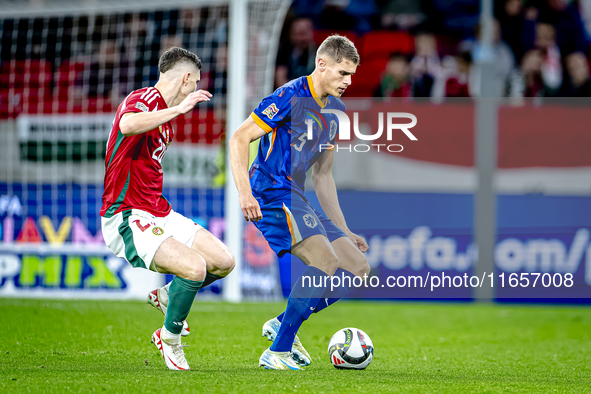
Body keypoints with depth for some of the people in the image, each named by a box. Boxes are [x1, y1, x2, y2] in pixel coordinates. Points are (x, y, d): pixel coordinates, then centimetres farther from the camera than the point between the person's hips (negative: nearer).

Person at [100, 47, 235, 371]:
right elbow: (128, 125, -41)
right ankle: (169, 339, -2)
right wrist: (179, 108, -38)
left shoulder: (165, 111, 17)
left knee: (224, 262, 2)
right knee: (195, 268, -26)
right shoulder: (140, 100, -15)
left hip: (158, 213, 10)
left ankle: (169, 294, 28)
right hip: (127, 219, -10)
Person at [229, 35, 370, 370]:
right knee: (326, 262, -24)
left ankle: (282, 325, 9)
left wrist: (343, 230, 20)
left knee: (357, 267, 1)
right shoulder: (291, 97, -10)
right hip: (272, 194, -9)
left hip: (297, 199, 9)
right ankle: (277, 353, -18)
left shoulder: (336, 109, 16)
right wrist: (245, 192, -25)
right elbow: (239, 139, -13)